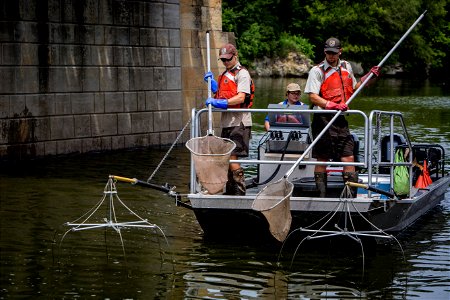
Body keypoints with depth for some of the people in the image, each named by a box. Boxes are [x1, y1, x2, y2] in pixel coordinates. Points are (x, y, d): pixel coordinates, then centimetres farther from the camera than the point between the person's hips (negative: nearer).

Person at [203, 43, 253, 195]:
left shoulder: (242, 74, -8)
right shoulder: (225, 75, 20)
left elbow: (241, 97, -19)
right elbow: (220, 94, 26)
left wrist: (219, 102, -29)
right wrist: (211, 81, 11)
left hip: (239, 123, -9)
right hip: (227, 123, 9)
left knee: (232, 158, -14)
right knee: (226, 158, 12)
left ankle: (240, 191, -10)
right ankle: (230, 190, 19)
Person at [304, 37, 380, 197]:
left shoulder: (346, 67, 15)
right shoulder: (317, 70, -5)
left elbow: (354, 87, 30)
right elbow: (313, 97, -14)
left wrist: (369, 76, 17)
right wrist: (332, 105, -26)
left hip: (341, 119, 5)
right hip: (323, 119, -5)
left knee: (348, 157, 0)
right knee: (322, 158, 1)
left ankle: (353, 194, 3)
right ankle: (321, 195, 8)